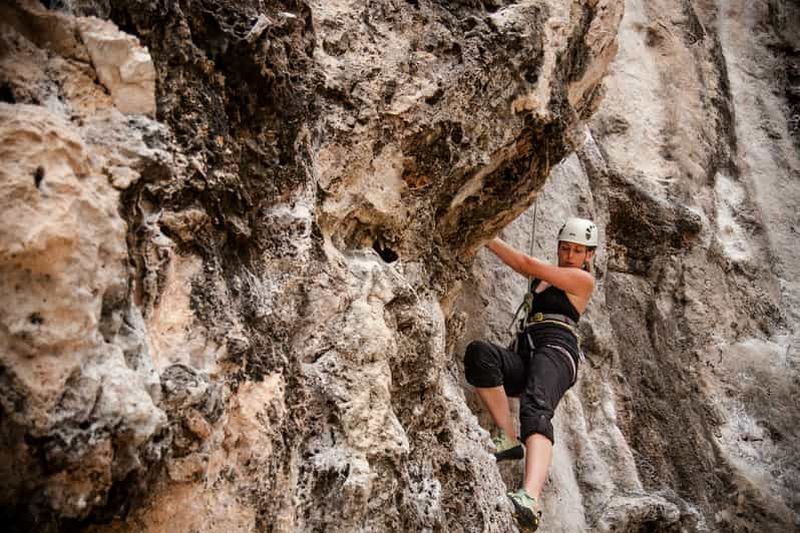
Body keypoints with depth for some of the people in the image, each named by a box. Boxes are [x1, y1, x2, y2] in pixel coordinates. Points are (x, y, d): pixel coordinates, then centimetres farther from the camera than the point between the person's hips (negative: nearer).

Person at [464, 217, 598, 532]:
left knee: (535, 409, -38)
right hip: (523, 356, 6)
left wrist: (487, 238, 4)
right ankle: (508, 438, -25)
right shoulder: (545, 275, 32)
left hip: (556, 351, -6)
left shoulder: (583, 279, 10)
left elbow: (527, 264, 3)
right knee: (479, 352, -29)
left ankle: (531, 499, -62)